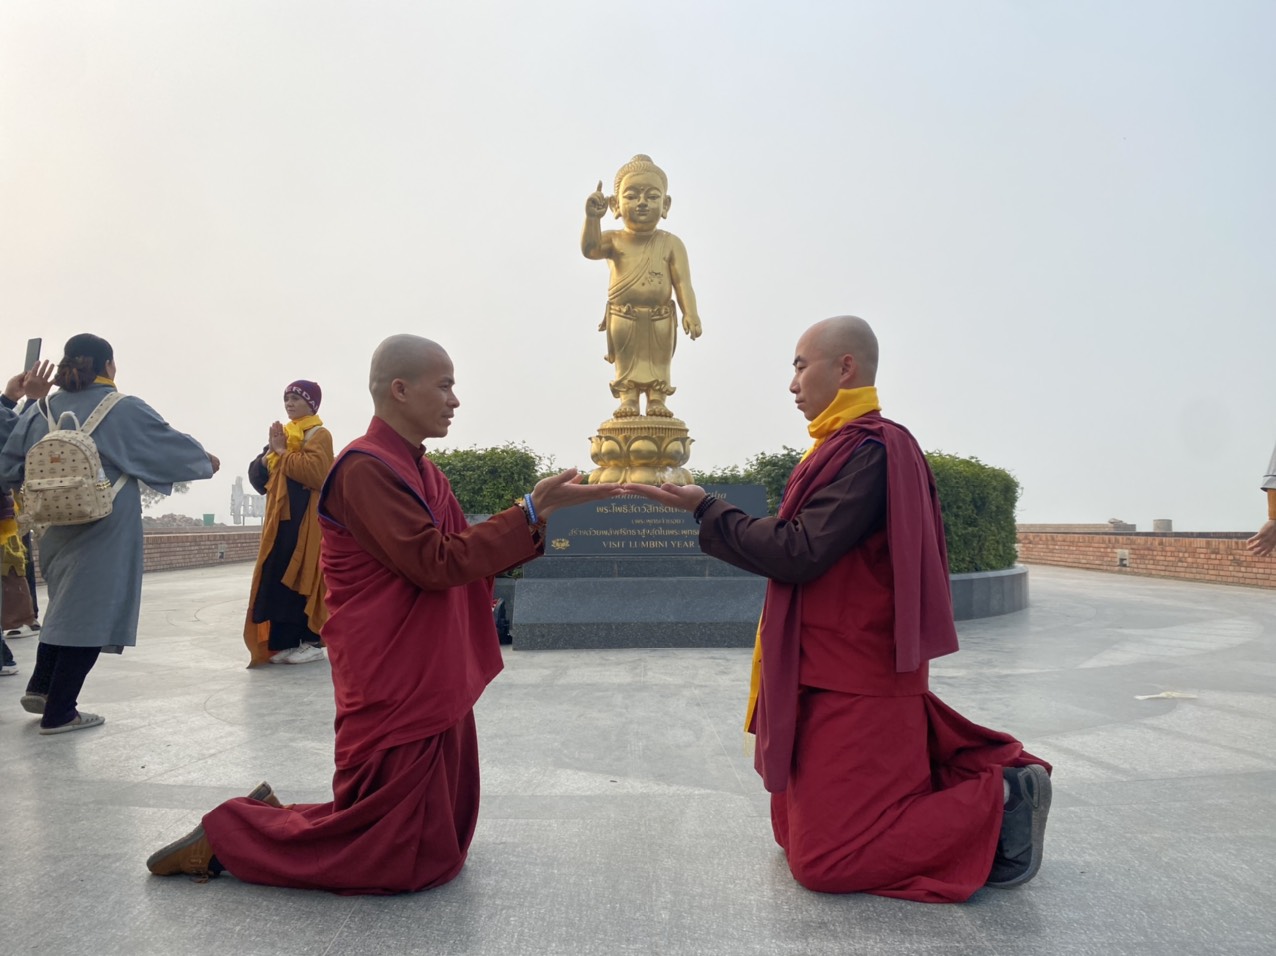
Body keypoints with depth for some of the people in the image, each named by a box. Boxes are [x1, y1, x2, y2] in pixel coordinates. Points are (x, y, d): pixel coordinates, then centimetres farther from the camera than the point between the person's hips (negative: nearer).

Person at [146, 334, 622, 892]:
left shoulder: (418, 470, 14)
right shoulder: (366, 468, -16)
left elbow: (473, 561, 14)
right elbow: (436, 562, -22)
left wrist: (539, 511, 2)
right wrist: (531, 512, -20)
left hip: (437, 687, 10)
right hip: (394, 692, -10)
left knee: (442, 841, 17)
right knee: (405, 862, 0)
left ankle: (274, 819, 27)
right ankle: (224, 839, 13)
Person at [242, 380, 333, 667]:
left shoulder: (319, 435, -3)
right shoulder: (282, 433, 20)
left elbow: (316, 471, -22)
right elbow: (256, 475, 13)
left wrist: (282, 453, -11)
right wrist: (271, 453, -6)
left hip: (305, 519, -7)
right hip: (279, 518, 8)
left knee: (302, 576, -8)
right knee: (277, 579, 4)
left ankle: (311, 641, -2)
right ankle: (285, 641, 10)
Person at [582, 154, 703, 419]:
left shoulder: (670, 243, 0)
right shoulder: (614, 240, -1)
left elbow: (682, 281, -5)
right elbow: (590, 248, -21)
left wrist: (690, 313, -16)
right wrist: (592, 218, -37)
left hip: (659, 317, 0)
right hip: (623, 316, 0)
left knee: (659, 362, 5)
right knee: (626, 362, 6)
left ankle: (657, 400, 12)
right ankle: (628, 400, 13)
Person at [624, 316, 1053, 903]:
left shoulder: (868, 448, -18)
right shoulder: (856, 445, 13)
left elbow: (798, 553, -23)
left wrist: (706, 509, -15)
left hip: (852, 688, -10)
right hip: (835, 673, 10)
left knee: (823, 861, -5)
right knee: (801, 835, 17)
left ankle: (996, 799, 2)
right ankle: (979, 776, 17)